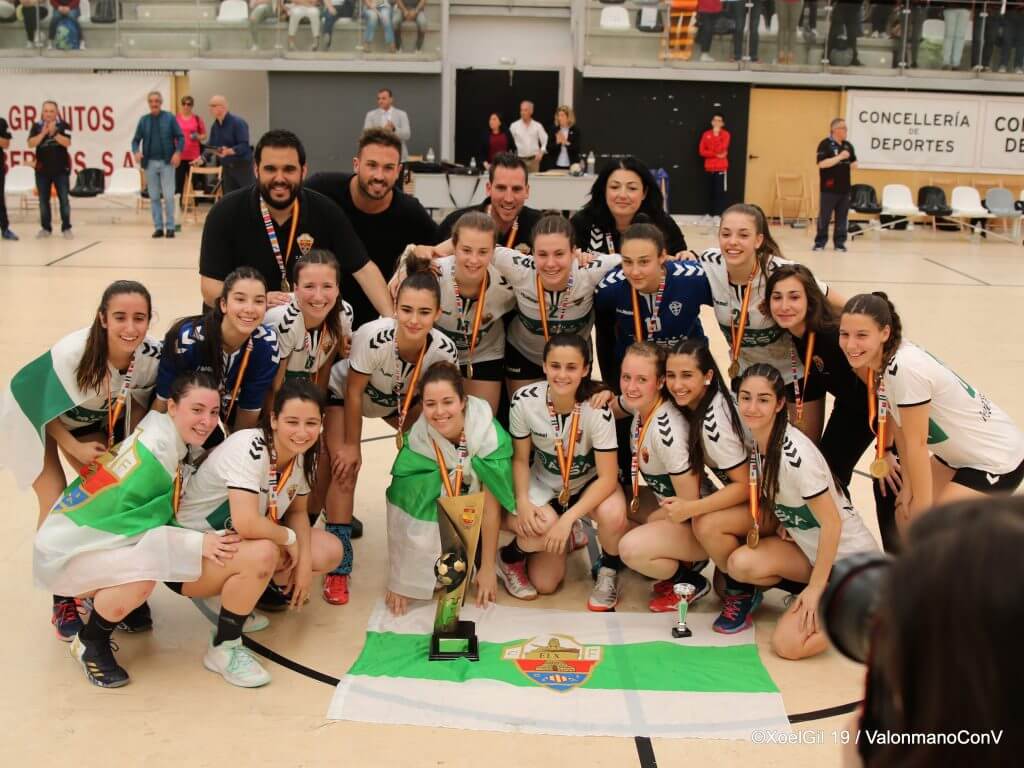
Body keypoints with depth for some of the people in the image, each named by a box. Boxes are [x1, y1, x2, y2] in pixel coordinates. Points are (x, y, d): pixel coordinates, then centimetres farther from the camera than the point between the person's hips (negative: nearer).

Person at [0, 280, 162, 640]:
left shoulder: (152, 356, -28)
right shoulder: (72, 353, -40)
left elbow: (139, 406, -8)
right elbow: (47, 409, -23)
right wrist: (76, 448, -22)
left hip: (92, 419, 4)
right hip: (35, 415, -4)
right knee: (56, 507, -8)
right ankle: (62, 600, 6)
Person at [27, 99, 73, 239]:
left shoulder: (63, 125, -4)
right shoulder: (36, 126, 1)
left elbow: (67, 143, -16)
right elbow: (31, 144, -10)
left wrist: (54, 133, -24)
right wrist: (43, 133, -19)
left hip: (61, 169, -2)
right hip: (42, 169, 2)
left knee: (64, 199, -1)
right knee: (43, 200, 7)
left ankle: (66, 228, 6)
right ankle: (45, 228, 16)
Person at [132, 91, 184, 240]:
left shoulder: (169, 118, 0)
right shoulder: (143, 120, 7)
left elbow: (180, 137, -1)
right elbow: (136, 140, 8)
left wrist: (177, 152, -17)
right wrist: (136, 152, -11)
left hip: (167, 162, -3)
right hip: (150, 163, 3)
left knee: (168, 196, -5)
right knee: (154, 197, 5)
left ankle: (170, 227, 2)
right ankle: (158, 227, 10)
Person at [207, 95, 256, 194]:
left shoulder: (238, 123, -15)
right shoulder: (214, 126, 7)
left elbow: (244, 146, -23)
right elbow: (211, 146, 12)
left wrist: (229, 151, -37)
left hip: (243, 166, -7)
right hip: (227, 167, 7)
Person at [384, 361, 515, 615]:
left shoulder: (489, 435, -28)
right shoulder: (417, 440, -23)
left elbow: (490, 506, -22)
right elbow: (402, 512, -22)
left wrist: (488, 567, -19)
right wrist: (399, 582, -23)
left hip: (478, 526, -1)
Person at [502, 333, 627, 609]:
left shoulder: (598, 409, -28)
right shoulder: (524, 401, -22)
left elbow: (607, 478, -25)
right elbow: (520, 458, -8)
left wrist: (568, 518, -34)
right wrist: (522, 501, -25)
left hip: (590, 482, 0)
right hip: (544, 484, 0)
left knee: (613, 514, -36)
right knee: (544, 584, -19)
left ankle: (608, 570, -4)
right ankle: (511, 555, 16)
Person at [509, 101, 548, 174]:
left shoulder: (538, 126, 5)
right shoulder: (514, 126, 1)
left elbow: (545, 141, 7)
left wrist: (541, 152, -8)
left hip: (534, 160, 1)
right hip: (520, 160, -1)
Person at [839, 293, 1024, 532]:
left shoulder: (905, 368, -31)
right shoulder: (881, 360, -7)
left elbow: (917, 444, -24)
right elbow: (899, 428, 1)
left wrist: (923, 509, -16)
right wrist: (907, 486, 4)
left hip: (997, 462, -8)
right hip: (959, 454, 8)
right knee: (905, 514, 14)